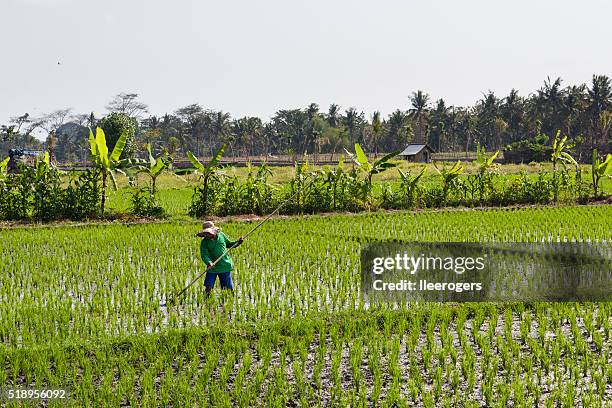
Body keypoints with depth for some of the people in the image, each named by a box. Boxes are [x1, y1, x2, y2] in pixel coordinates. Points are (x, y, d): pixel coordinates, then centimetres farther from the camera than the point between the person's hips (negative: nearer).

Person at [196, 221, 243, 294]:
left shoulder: (221, 235, 1)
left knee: (227, 288, 8)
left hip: (225, 266, 1)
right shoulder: (204, 242, -5)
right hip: (212, 268, -1)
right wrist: (208, 262, -36)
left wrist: (237, 242, -1)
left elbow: (229, 244, 17)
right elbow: (204, 254, -17)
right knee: (208, 286, -8)